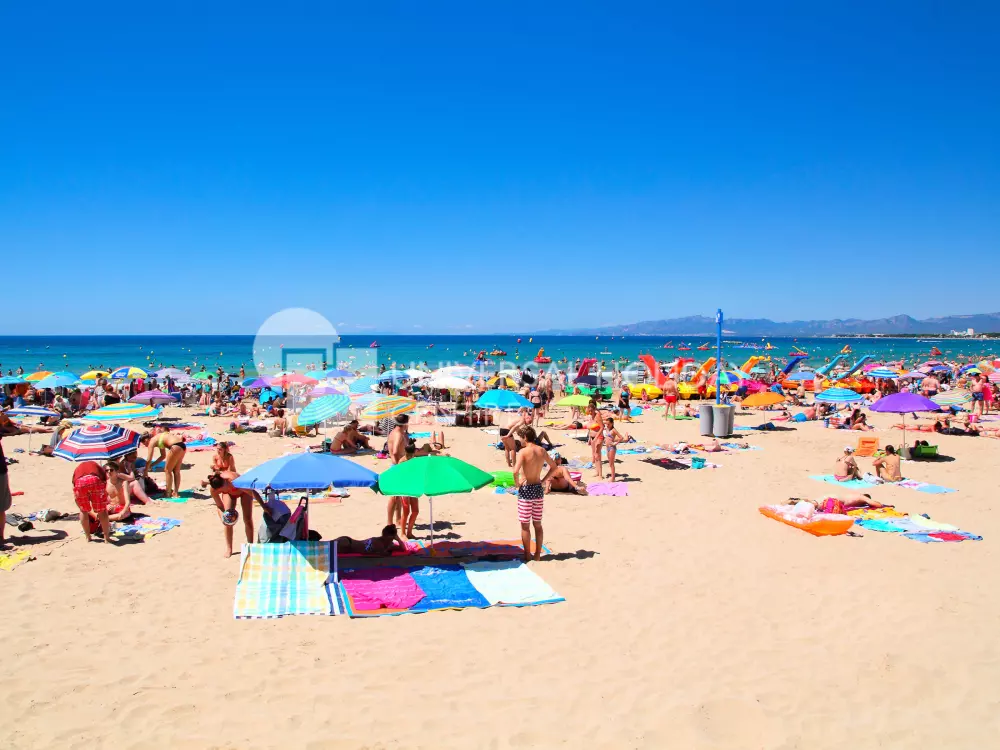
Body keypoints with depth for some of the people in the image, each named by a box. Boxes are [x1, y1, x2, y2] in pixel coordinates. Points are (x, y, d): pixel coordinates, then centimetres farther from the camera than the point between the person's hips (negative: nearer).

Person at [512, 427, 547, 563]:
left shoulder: (523, 451, -15)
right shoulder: (542, 451, 4)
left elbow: (516, 471, -28)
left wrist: (516, 483, -11)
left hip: (525, 489, -6)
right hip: (538, 489, 6)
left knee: (525, 525, 5)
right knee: (537, 524, 14)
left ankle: (527, 555, 10)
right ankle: (538, 554, 20)